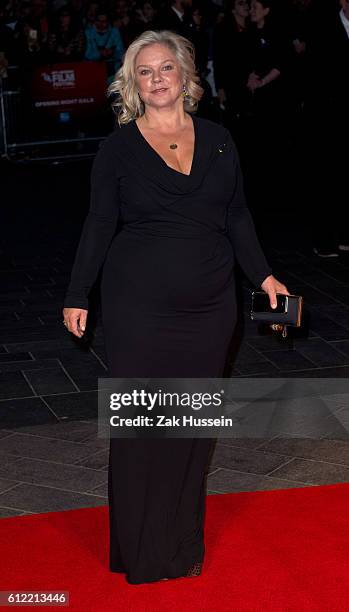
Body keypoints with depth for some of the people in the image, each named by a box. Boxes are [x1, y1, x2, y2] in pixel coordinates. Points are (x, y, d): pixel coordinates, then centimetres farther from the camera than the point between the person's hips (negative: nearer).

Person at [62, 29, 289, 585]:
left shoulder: (216, 139, 5)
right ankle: (140, 549, 19)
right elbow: (99, 225, 1)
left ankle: (185, 544, 27)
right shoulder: (119, 147, -3)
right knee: (140, 424, 2)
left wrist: (263, 276, 6)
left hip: (210, 308, 3)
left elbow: (237, 217, 12)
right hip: (140, 309, -3)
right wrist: (77, 296, 0)